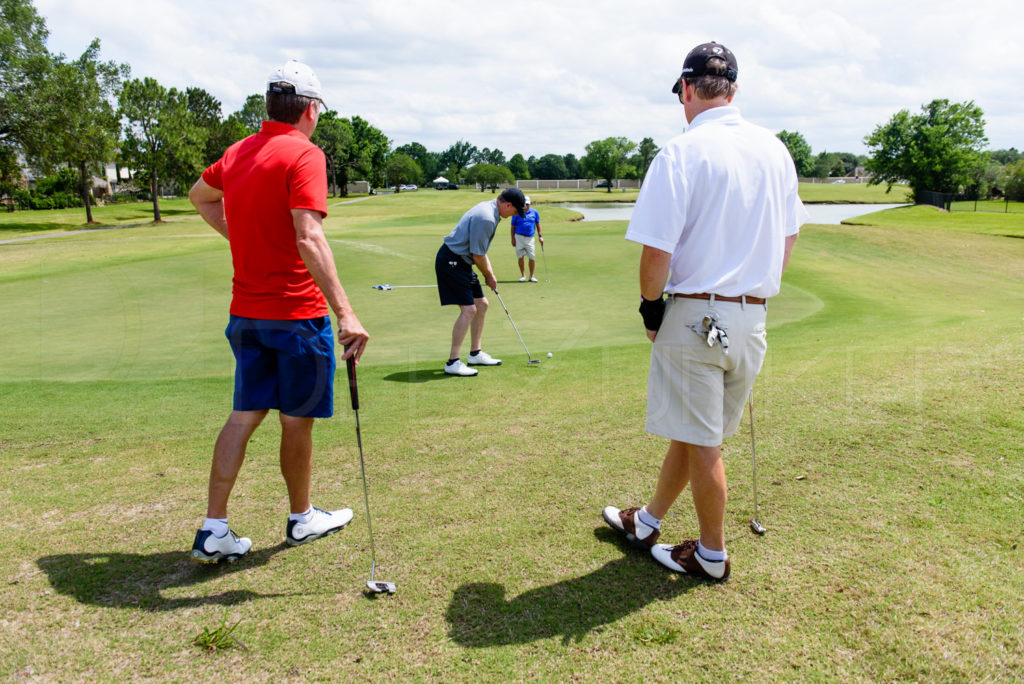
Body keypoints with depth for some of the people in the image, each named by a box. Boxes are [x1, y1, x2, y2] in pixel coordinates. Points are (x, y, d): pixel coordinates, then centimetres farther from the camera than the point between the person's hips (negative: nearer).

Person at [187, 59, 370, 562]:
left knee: (245, 414, 12)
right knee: (297, 419, 8)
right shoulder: (304, 154, -14)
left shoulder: (237, 153, 10)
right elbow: (308, 238, -27)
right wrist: (345, 312, -32)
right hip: (296, 312, -7)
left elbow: (199, 195, 30)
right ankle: (302, 517, 26)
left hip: (246, 312, 7)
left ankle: (213, 530, 11)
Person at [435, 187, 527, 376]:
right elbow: (477, 256, -19)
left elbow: (481, 251, 19)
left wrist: (490, 274, 14)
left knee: (481, 304, 14)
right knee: (468, 310, -14)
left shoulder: (489, 209, 11)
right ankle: (452, 362, -10)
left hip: (461, 262, 11)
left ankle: (475, 354, 23)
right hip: (451, 262, -11)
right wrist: (489, 277, -2)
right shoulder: (486, 218, -23)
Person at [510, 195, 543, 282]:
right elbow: (513, 227, 5)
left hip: (530, 238, 1)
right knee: (521, 257, 1)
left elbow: (538, 224, 15)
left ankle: (531, 276, 10)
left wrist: (540, 236, 8)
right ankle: (523, 276, 12)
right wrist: (513, 239, -1)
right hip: (519, 237, -1)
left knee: (532, 258, -3)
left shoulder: (534, 212, 6)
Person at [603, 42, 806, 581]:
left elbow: (656, 252, -19)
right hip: (752, 317, 7)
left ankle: (711, 555, 23)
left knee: (700, 441, 7)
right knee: (690, 430, 18)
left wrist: (650, 306, -2)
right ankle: (649, 521, 37)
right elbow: (788, 237, 15)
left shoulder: (681, 153, -14)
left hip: (694, 315, -7)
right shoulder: (775, 150, 7)